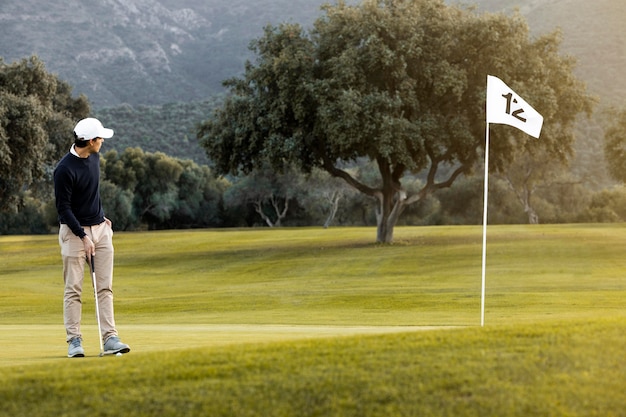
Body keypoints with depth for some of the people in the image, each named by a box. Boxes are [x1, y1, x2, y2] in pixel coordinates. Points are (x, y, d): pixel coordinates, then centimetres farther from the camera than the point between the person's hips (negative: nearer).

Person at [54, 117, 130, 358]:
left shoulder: (94, 157, 4)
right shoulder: (64, 169, -20)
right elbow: (63, 208, -17)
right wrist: (83, 236, -18)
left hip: (100, 229, 7)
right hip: (74, 231, -7)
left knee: (105, 287, 1)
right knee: (73, 289, -2)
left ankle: (110, 338, 0)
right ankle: (74, 340, 3)